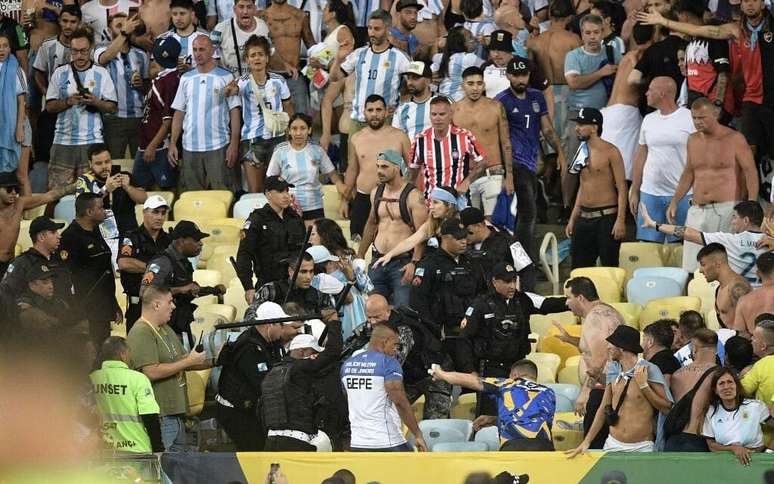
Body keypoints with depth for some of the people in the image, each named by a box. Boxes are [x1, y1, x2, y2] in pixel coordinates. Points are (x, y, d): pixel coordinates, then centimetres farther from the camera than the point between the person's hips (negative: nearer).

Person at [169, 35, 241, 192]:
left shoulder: (226, 77, 1)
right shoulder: (186, 78, 11)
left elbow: (234, 111, -1)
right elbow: (179, 113, 12)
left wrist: (234, 143, -8)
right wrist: (172, 143, 5)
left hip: (218, 147, -4)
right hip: (190, 147, 4)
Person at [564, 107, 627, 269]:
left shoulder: (610, 152, -9)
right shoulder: (583, 152, 13)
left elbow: (621, 186, -12)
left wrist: (620, 220, -19)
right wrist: (572, 219, 18)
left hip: (606, 217, -7)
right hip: (584, 217, 7)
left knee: (609, 267, -4)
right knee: (578, 267, 7)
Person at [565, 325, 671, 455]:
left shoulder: (648, 370, -10)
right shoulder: (613, 370, 8)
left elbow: (666, 407, -10)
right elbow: (604, 408, 14)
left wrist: (643, 386, -19)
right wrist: (586, 442, 11)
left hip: (642, 448, -5)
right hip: (613, 445, 5)